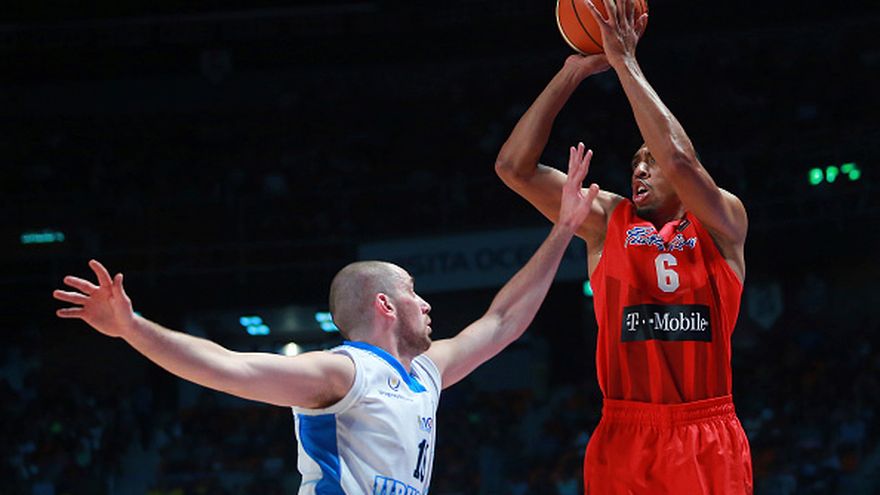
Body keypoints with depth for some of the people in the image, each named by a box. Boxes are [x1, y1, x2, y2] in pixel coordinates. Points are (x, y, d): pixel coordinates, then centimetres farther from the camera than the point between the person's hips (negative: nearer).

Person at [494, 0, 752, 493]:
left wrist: (625, 62, -11)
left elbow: (679, 159, -16)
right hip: (624, 439, 2)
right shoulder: (606, 220, 11)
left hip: (709, 441, -2)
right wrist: (574, 71, -3)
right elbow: (514, 166, 3)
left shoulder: (722, 223, 4)